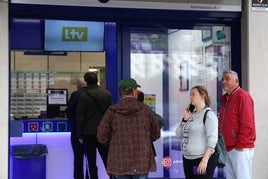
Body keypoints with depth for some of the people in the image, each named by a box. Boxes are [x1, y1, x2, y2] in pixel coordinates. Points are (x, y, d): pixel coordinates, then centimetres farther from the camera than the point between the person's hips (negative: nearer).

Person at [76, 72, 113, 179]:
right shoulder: (107, 94, -1)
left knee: (91, 162, 7)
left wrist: (80, 135, 0)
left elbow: (80, 117, -7)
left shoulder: (83, 96, -10)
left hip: (89, 133, -2)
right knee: (107, 160, 9)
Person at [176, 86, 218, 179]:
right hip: (187, 159, 7)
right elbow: (179, 134, 13)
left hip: (202, 159, -7)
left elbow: (212, 139, -17)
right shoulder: (191, 115, 13)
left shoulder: (208, 114, -8)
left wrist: (204, 160, -22)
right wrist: (185, 119, 1)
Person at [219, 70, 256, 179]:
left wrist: (240, 145, -17)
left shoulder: (242, 96, -10)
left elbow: (247, 124, -17)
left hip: (240, 149, -9)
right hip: (227, 149, 9)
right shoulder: (225, 98, 18)